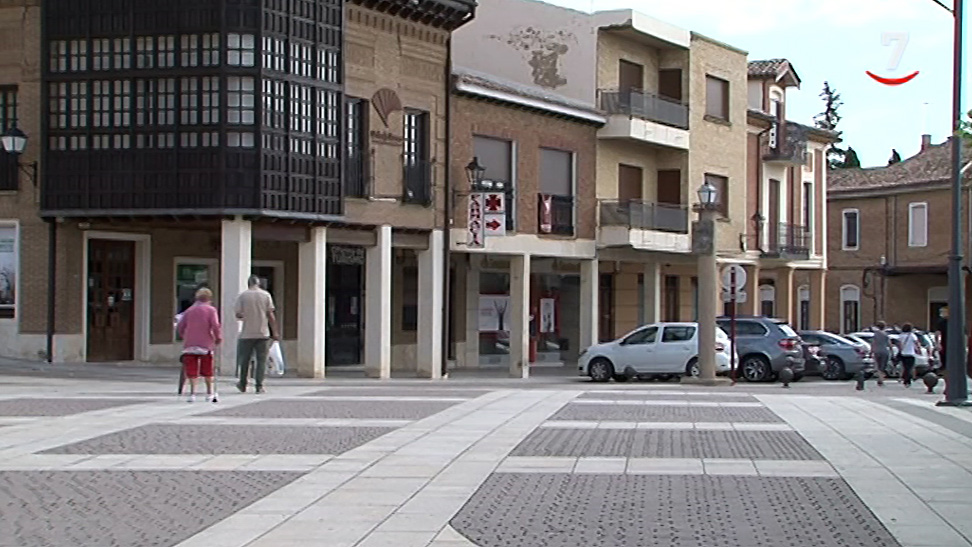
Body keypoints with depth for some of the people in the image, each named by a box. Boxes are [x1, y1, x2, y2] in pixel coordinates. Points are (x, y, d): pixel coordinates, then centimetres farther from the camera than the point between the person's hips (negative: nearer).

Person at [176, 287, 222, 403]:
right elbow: (215, 326, -12)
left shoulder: (189, 310, 12)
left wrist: (184, 337, 26)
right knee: (207, 371, 10)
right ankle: (210, 393, 15)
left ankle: (192, 392, -6)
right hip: (206, 344, -2)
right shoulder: (211, 310, 1)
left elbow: (180, 327, 11)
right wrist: (218, 338, 1)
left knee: (192, 371, 3)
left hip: (189, 344, 2)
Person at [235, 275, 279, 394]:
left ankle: (243, 385, 21)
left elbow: (238, 314, -3)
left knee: (244, 360, 12)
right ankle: (259, 386, -3)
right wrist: (275, 332, 2)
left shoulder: (242, 296, -1)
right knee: (261, 360, 3)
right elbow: (270, 315, -2)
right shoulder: (266, 295, 1)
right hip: (263, 333, 0)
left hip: (247, 334, 0)